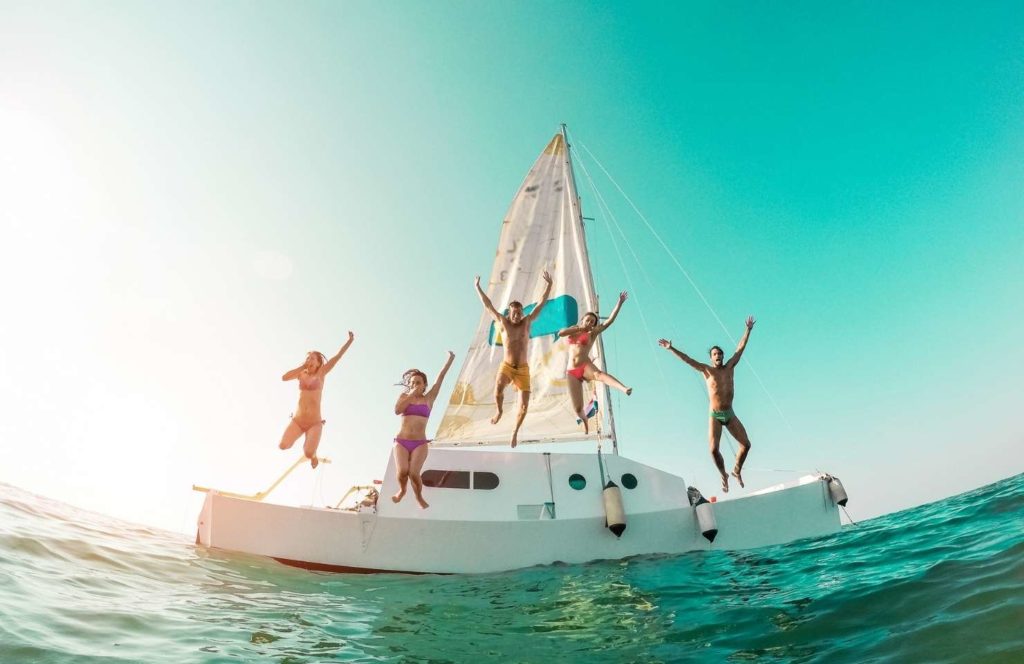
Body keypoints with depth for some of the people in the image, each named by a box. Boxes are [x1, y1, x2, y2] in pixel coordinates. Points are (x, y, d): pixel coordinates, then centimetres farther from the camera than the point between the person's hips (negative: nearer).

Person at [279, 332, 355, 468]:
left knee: (308, 454, -19)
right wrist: (302, 366, -2)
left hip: (315, 423, -3)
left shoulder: (320, 374, 2)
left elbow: (337, 357, -6)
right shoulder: (301, 374, 10)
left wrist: (350, 341, -14)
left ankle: (313, 454, 20)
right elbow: (284, 377, -7)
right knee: (283, 446, -16)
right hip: (297, 420, 3)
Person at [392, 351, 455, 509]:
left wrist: (450, 360, 1)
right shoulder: (404, 396, 9)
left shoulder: (429, 398, 7)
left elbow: (440, 378, 3)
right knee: (402, 471, -21)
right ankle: (402, 490, 15)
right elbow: (397, 411, -11)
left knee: (414, 473, -19)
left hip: (420, 444, 0)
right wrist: (411, 395, -9)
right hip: (401, 442, 0)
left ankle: (419, 497, 12)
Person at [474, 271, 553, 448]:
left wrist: (548, 285, -4)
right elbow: (488, 305, 3)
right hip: (506, 367, -1)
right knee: (498, 390, -31)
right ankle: (499, 410, 5)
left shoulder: (527, 322, 3)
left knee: (524, 405, -4)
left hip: (523, 369, 2)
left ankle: (515, 431, 23)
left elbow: (541, 303, 2)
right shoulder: (503, 322, 0)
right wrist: (478, 287, 4)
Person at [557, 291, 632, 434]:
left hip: (585, 366, -3)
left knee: (598, 374, -41)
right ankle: (585, 421, 32)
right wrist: (578, 328, -3)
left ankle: (624, 389, -64)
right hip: (571, 372, 3)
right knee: (577, 409, -2)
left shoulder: (592, 333, 8)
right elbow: (560, 333, -3)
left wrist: (620, 302, -5)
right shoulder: (574, 330, 18)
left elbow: (610, 320, -1)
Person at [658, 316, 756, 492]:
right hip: (715, 416, -3)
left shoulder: (729, 367, 4)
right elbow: (687, 359, -10)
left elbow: (740, 348, 5)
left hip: (730, 414, 3)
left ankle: (737, 471, 24)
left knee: (746, 444, -1)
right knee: (714, 449, -11)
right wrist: (671, 348, -18)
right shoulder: (706, 370, -3)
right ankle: (723, 475, 15)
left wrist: (748, 330, 4)